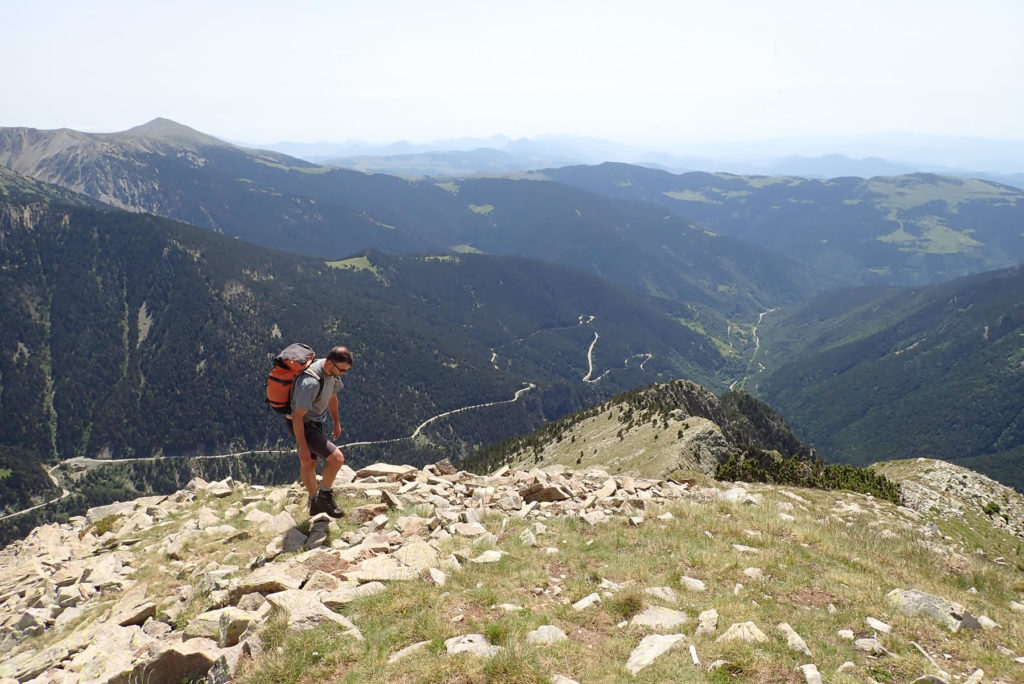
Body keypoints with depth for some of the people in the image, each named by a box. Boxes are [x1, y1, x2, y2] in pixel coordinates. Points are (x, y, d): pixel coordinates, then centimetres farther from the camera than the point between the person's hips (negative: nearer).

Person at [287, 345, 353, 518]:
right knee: (337, 458, -16)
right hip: (302, 426, -9)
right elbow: (298, 417, -29)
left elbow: (332, 397, 15)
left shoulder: (332, 373, -5)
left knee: (309, 463, 23)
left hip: (317, 422, 9)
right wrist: (302, 447, -25)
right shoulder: (310, 382, -34)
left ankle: (315, 503, 38)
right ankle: (325, 495, 4)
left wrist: (336, 422, 25)